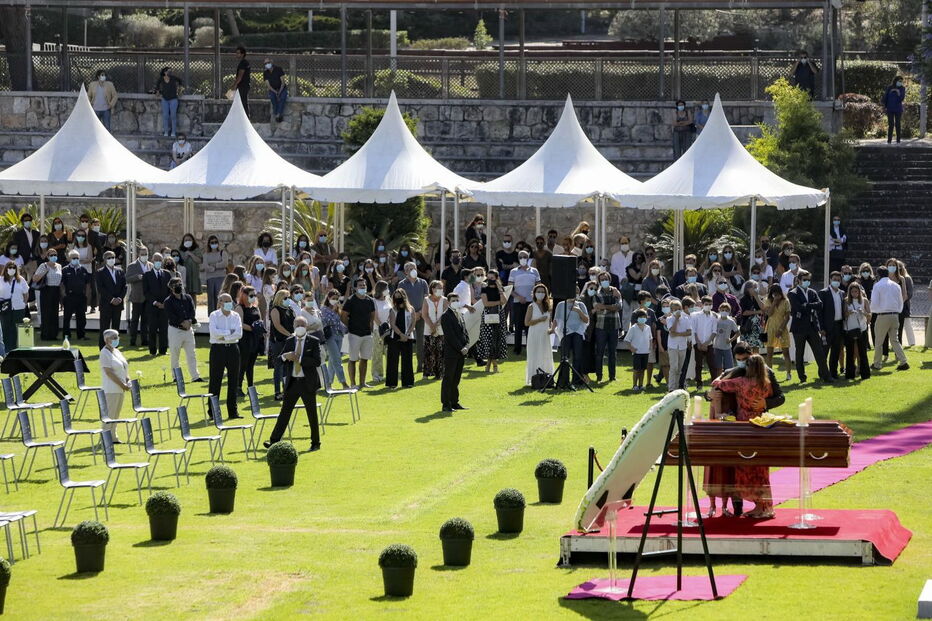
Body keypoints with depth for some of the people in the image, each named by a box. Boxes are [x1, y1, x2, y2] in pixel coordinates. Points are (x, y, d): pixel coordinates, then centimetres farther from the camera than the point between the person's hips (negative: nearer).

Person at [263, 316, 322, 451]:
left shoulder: (314, 342, -3)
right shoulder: (289, 341, 8)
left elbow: (317, 361, -13)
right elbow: (279, 360, 7)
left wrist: (299, 359, -18)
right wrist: (285, 356, -16)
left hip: (308, 383, -3)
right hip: (292, 382, 3)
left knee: (312, 414, 6)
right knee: (285, 412, 2)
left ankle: (315, 443, 17)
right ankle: (274, 441, 2)